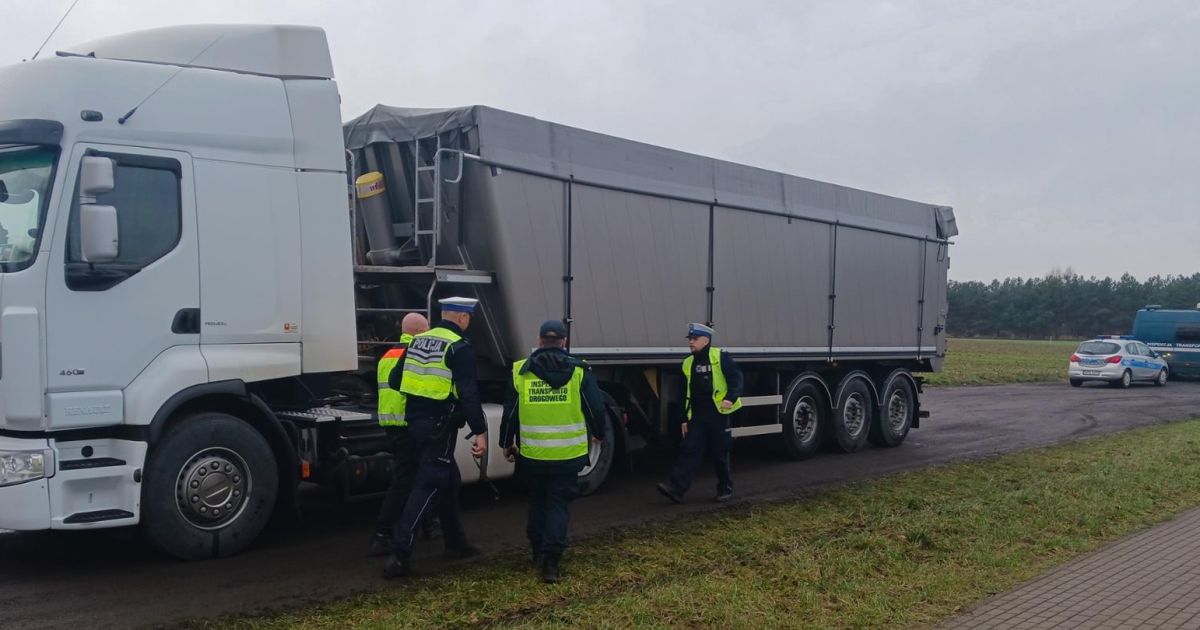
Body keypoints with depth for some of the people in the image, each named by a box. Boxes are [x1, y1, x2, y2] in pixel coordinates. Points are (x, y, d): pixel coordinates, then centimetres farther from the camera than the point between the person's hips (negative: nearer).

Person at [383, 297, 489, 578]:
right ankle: (399, 554, -11)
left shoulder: (417, 341, 12)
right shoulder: (460, 348, -11)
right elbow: (468, 394, -18)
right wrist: (480, 431, -17)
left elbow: (399, 382, 16)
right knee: (428, 487, -6)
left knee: (449, 481, 20)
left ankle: (455, 542, 29)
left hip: (416, 423, 8)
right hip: (439, 427, -8)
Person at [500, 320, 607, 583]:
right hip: (567, 453, -1)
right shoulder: (579, 370, -4)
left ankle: (538, 550, 30)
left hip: (532, 453, 2)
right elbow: (595, 408, 0)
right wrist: (599, 433, 19)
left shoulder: (520, 371, 0)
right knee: (558, 503, 6)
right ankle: (550, 559, -6)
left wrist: (506, 443, 18)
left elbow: (510, 412, 5)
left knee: (537, 500, 22)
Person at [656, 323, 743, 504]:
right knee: (690, 451, -4)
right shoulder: (688, 363, 12)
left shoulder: (720, 357, -4)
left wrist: (731, 398, -25)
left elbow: (736, 378, -10)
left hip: (718, 415, -4)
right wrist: (685, 419, 14)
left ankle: (725, 489, 22)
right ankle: (676, 488, -12)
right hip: (697, 417, 4)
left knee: (720, 454, 6)